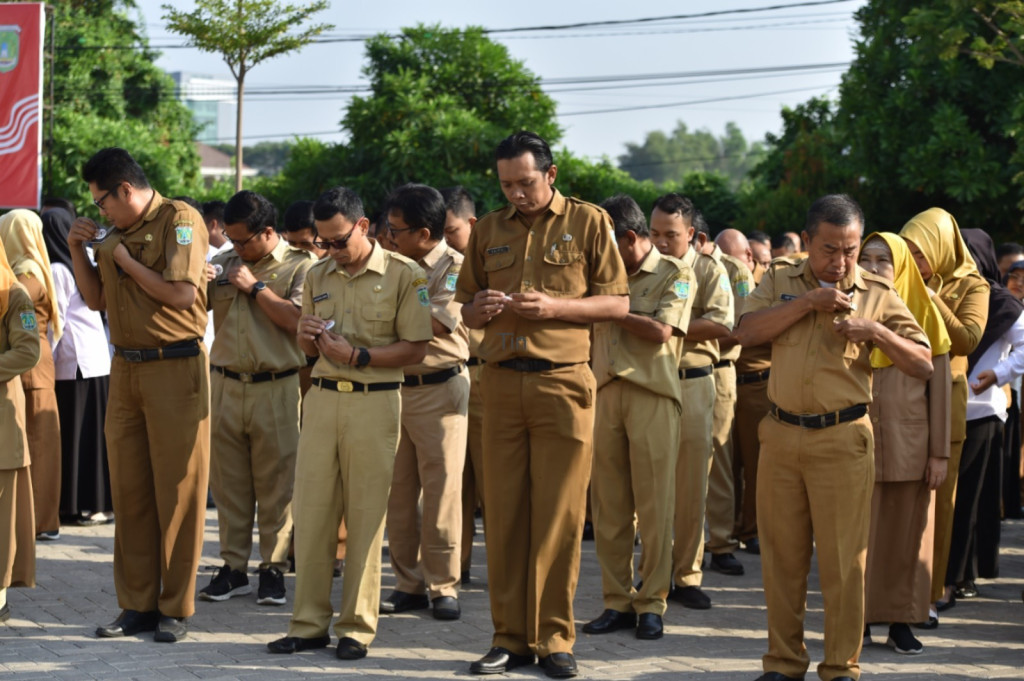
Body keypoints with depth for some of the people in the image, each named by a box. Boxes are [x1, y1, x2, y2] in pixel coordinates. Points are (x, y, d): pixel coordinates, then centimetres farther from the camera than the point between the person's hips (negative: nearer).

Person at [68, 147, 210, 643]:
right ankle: (138, 605, 16)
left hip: (175, 369, -7)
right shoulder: (117, 232, 14)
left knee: (178, 492, -1)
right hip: (126, 371, 7)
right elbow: (95, 299, 19)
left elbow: (182, 294, -19)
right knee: (129, 491, 8)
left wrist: (128, 262, -9)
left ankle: (176, 609, 6)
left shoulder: (179, 220, -9)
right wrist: (77, 249, 7)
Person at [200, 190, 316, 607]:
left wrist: (255, 287, -12)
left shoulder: (301, 267, -2)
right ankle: (233, 567, 14)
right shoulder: (224, 263, 13)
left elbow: (299, 319, -15)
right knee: (228, 481, 6)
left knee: (276, 483, 0)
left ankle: (273, 568, 8)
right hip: (227, 386, 4)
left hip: (277, 389, -4)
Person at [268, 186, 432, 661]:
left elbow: (415, 349, -6)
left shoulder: (403, 275, -3)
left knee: (366, 516, -1)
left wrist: (358, 355, -15)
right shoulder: (317, 277, 13)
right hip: (322, 400, 5)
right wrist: (309, 336, -1)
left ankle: (357, 626, 7)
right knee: (311, 513, 3)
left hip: (374, 403, -5)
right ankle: (309, 624, 10)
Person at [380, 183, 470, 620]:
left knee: (441, 490, -2)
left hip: (440, 388, -6)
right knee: (397, 491, 6)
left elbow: (435, 322, -19)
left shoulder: (454, 268, -7)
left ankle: (443, 586, 5)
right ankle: (409, 584, 14)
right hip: (395, 386, 6)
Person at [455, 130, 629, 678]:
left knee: (559, 515, -2)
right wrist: (481, 308, -6)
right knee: (503, 513, 3)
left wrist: (553, 305, -14)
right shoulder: (488, 230, 13)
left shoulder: (588, 223, 3)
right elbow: (466, 311, 18)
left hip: (562, 382, -3)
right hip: (501, 382, 3)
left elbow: (617, 303, 0)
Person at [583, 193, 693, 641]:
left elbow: (660, 331, -12)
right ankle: (616, 601, 10)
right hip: (606, 393, 5)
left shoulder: (675, 275, 1)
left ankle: (652, 604, 3)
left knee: (654, 503, -3)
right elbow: (588, 327, 22)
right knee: (608, 504, 3)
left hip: (652, 395, -5)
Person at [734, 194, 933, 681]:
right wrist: (808, 302, -13)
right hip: (781, 435, 2)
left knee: (844, 559, -2)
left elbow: (924, 364, 1)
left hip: (842, 439, -2)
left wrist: (877, 332, -14)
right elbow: (746, 331, -7)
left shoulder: (876, 295, 3)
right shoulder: (781, 279, 8)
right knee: (782, 555, 8)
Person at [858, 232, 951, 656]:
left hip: (909, 443, 0)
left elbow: (939, 386, 2)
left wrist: (940, 452, -3)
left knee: (906, 533, 3)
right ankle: (860, 619, 10)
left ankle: (902, 621, 10)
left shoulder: (922, 314, 2)